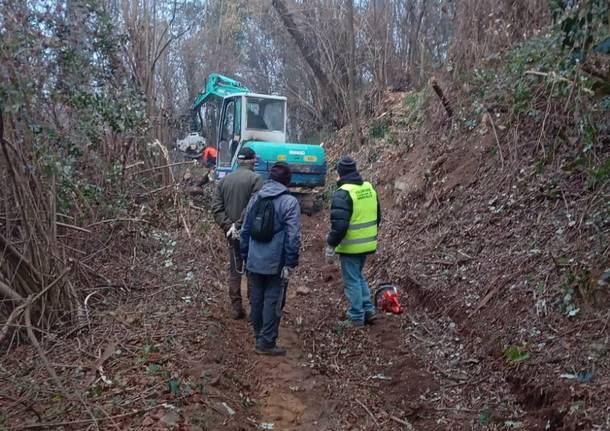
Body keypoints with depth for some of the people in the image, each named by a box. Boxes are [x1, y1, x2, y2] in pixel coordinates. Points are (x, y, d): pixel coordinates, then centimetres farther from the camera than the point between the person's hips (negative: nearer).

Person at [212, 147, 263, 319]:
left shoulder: (224, 179, 8)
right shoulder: (255, 178, -10)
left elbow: (216, 208, 0)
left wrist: (228, 226, -6)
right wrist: (239, 225, -18)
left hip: (232, 233, 5)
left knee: (235, 270, 14)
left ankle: (236, 308, 18)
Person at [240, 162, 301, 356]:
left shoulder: (255, 198, 6)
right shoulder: (289, 202, -11)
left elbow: (245, 230, 11)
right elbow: (293, 237, -16)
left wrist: (245, 256, 18)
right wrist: (291, 264, -10)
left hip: (254, 262, 6)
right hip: (276, 263, -5)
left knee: (256, 300, 16)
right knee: (273, 302, 4)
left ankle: (259, 337, 31)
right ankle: (266, 343, 10)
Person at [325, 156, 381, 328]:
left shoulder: (343, 193, -19)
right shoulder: (369, 188, 6)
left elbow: (339, 224, -23)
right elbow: (377, 216, 16)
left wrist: (331, 246, -16)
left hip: (351, 246, -8)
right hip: (367, 243, 8)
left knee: (352, 280, 4)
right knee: (359, 276, 23)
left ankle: (356, 318, 12)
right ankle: (368, 310, 24)